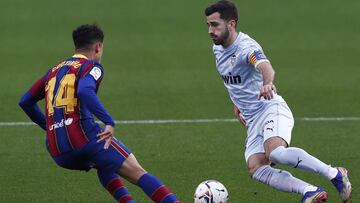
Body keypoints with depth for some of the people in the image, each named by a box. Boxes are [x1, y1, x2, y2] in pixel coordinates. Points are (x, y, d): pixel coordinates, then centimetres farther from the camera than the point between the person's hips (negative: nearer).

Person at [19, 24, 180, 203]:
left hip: (57, 153, 6)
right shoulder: (91, 66, 3)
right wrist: (109, 123, -20)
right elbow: (84, 91, -20)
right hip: (83, 137, -6)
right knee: (137, 173, -4)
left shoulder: (53, 71, 24)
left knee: (105, 165, 32)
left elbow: (25, 102, 27)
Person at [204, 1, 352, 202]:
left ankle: (335, 174, -20)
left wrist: (267, 84, -62)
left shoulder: (246, 47, -17)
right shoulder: (218, 49, 11)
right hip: (253, 120, 8)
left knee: (276, 152, -36)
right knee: (256, 169, -19)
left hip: (271, 109, -8)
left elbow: (265, 66, -41)